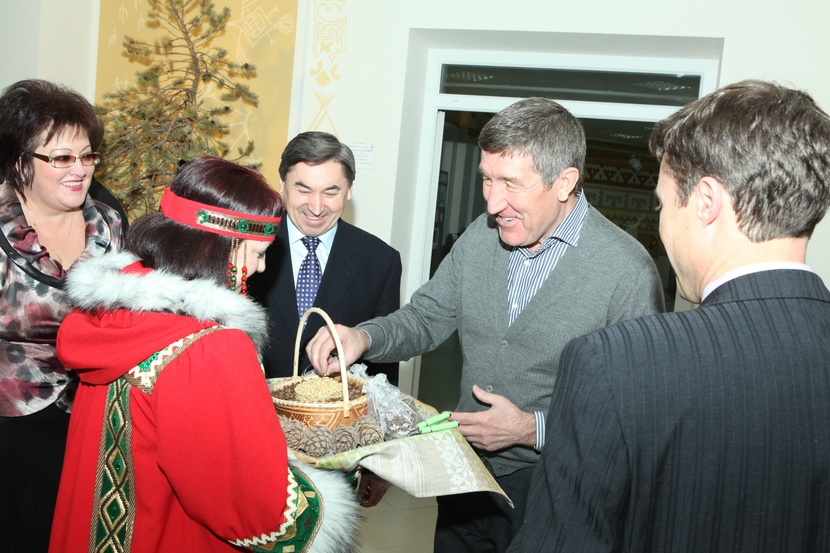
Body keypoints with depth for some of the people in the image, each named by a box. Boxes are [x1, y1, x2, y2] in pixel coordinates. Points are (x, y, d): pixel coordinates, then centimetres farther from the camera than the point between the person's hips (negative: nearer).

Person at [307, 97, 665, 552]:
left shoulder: (628, 271, -21)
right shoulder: (481, 236, -2)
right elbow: (426, 318, 6)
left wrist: (533, 430, -23)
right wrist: (363, 337, -13)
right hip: (465, 474, 5)